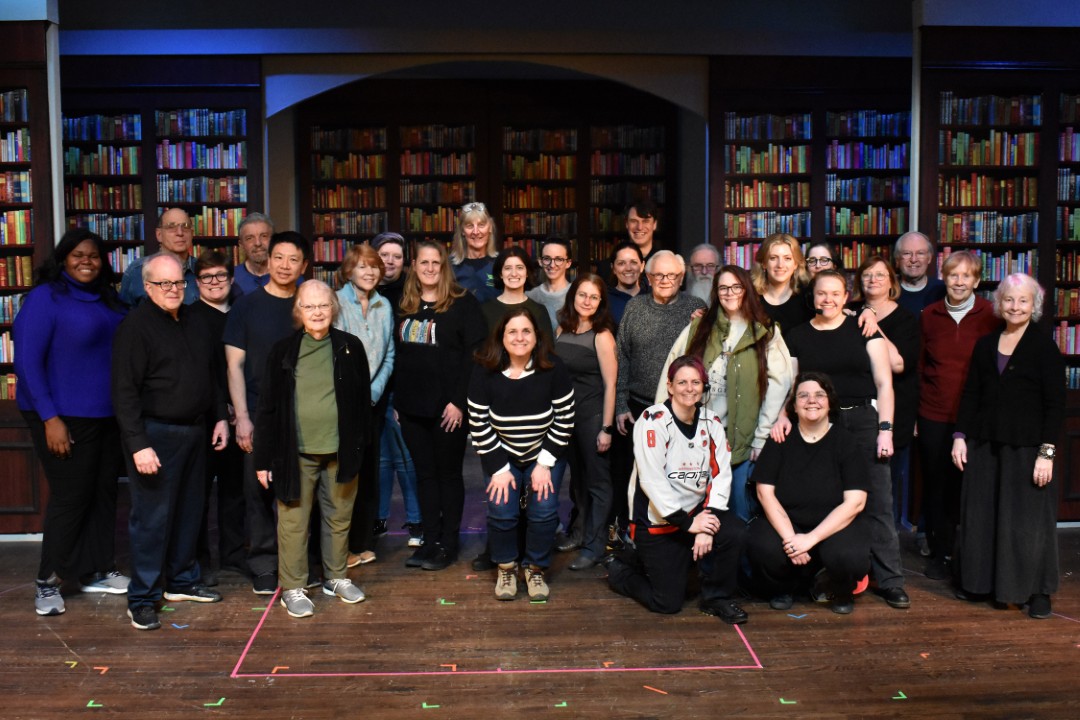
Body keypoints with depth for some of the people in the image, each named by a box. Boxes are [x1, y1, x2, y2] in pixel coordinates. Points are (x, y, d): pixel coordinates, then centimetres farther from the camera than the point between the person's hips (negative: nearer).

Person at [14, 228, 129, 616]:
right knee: (70, 496, -2)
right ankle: (47, 582, 13)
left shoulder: (106, 300, 9)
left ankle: (96, 571, 24)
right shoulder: (45, 297, -10)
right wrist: (49, 418, -18)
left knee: (103, 492, 11)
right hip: (65, 417, -6)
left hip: (107, 415, 6)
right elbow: (27, 362, -13)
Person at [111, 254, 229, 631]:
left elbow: (212, 375, 21)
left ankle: (182, 581, 30)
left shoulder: (196, 324, 11)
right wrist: (138, 444, -20)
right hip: (155, 434, -7)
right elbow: (125, 392, -16)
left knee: (189, 511, 15)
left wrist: (220, 417, 12)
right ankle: (142, 599, 8)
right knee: (152, 517, -3)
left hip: (194, 431, 7)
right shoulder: (135, 326, -11)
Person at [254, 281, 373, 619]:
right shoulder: (283, 350, -2)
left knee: (339, 518, 14)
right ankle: (292, 588, 19)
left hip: (341, 451, 1)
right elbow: (267, 407, -1)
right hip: (296, 452, -1)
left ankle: (336, 578, 31)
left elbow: (363, 401, 5)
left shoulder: (351, 347, 1)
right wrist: (263, 458, -3)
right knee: (293, 522, 5)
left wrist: (362, 447, 3)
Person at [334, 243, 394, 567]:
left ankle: (364, 542, 18)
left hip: (373, 398, 5)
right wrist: (354, 395, -13)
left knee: (369, 469, 9)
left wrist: (374, 391, -3)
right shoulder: (336, 303, -8)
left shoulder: (384, 306, 9)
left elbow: (388, 355, 10)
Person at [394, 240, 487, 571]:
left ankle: (449, 543, 15)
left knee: (448, 474, 5)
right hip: (411, 407, 5)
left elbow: (473, 354, -11)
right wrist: (397, 401, 10)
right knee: (425, 474, 11)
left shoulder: (463, 302, -5)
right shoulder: (405, 305, 12)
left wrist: (458, 401, -16)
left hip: (447, 406, -5)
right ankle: (430, 540, 20)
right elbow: (398, 355, 15)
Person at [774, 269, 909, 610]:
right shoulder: (796, 336, 10)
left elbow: (883, 382, 3)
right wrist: (781, 415, -7)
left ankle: (890, 581, 5)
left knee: (877, 502, -3)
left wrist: (885, 428, -6)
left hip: (864, 420, -1)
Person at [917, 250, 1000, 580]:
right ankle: (940, 553, 22)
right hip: (934, 416, 2)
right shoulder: (929, 315, 4)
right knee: (936, 486, 7)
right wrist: (913, 411, 7)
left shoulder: (991, 316, -3)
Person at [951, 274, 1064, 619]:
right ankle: (980, 582, 23)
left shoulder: (1044, 348, -4)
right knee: (980, 515, 9)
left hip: (1027, 447, -4)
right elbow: (971, 394, 12)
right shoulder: (985, 345, 9)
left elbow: (1055, 405, -7)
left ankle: (1037, 591, 15)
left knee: (1029, 518, 1)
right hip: (984, 445, 4)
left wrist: (1047, 452, -13)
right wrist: (960, 436, 4)